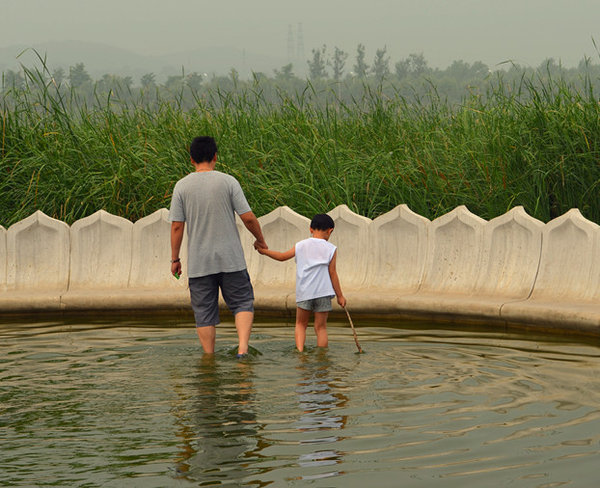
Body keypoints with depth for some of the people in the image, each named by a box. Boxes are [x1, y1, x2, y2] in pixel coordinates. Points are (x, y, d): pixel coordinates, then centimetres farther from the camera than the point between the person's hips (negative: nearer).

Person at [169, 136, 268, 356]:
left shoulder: (182, 186, -1)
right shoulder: (228, 181, -4)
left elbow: (177, 226, -1)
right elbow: (248, 218, -4)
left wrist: (175, 259, 9)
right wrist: (260, 240, 13)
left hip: (199, 262, 1)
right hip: (231, 259, -1)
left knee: (204, 313, 7)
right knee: (243, 302, 10)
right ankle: (243, 348, -8)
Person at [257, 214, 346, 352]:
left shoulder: (300, 245, 6)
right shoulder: (331, 249, 1)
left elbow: (282, 256, 14)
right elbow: (332, 273, 0)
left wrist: (264, 251, 29)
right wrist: (340, 296, 6)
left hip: (303, 292, 1)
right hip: (323, 293, -1)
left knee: (301, 324, 14)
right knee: (321, 327, 5)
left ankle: (300, 351, -3)